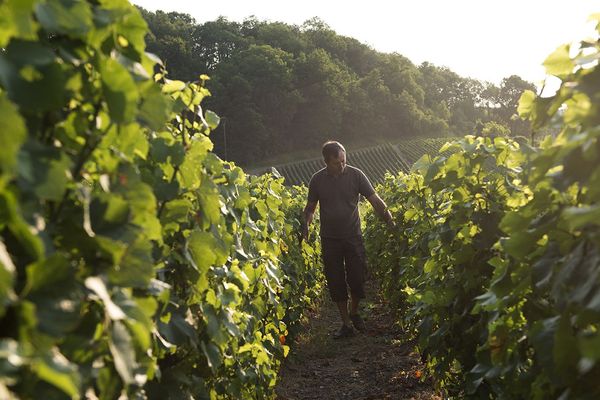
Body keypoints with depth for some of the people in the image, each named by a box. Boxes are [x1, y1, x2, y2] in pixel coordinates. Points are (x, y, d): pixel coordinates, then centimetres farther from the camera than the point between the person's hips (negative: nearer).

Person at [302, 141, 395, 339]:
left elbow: (375, 200, -6)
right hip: (329, 240, 1)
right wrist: (305, 225, -9)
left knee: (357, 278, 0)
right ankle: (346, 324, 18)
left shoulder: (355, 175, -6)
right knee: (336, 283, 4)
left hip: (353, 237, -1)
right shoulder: (317, 179, -2)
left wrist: (390, 221, -19)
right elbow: (310, 207, 10)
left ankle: (354, 312, 29)